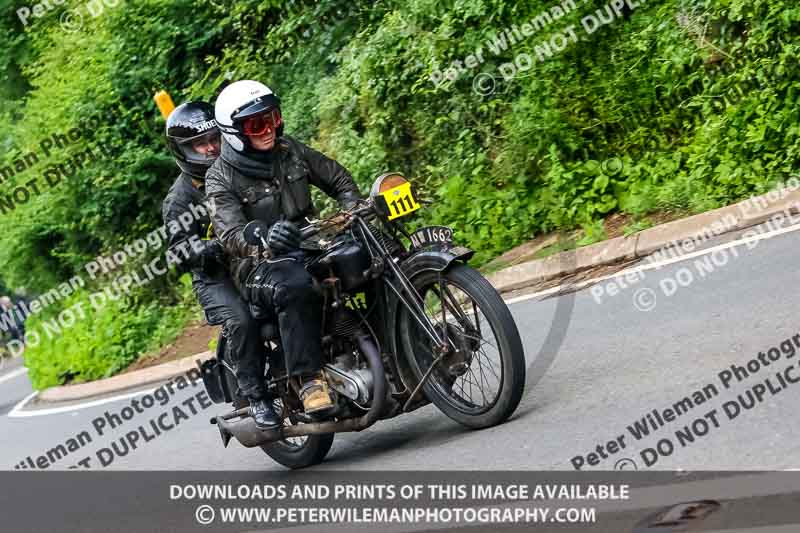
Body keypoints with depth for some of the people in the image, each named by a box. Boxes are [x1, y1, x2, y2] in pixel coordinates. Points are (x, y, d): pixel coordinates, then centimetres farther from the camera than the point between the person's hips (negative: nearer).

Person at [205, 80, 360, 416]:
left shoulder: (289, 150, 9)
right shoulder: (221, 178, -7)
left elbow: (337, 177, 17)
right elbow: (231, 234, -21)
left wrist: (355, 210, -4)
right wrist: (263, 243, -43)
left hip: (310, 244, 6)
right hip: (259, 264, -6)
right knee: (295, 288, -40)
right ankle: (307, 378, -37)